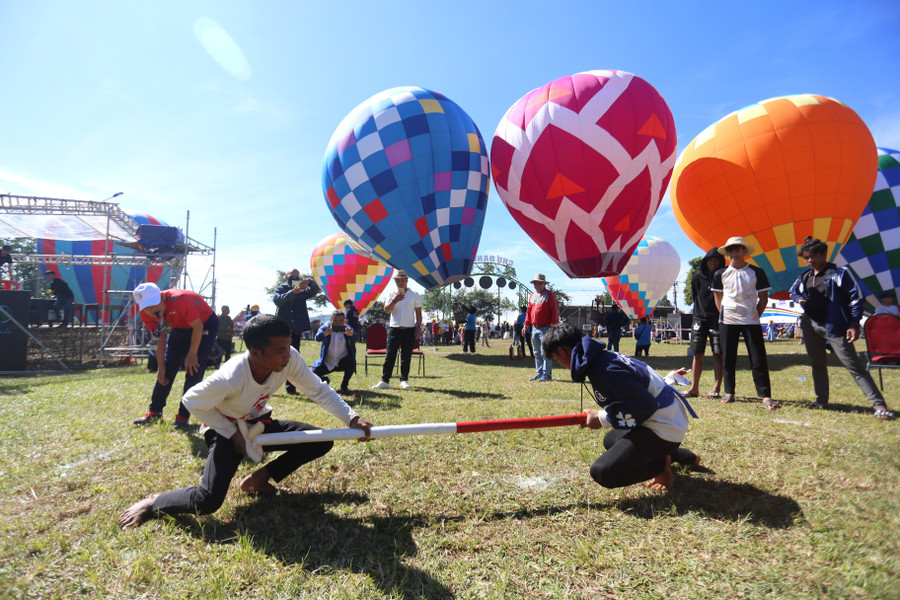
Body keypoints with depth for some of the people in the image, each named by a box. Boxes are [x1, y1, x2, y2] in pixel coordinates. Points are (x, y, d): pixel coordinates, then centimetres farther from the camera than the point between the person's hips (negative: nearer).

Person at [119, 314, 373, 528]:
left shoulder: (290, 358, -25)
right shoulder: (229, 379, -38)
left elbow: (318, 390, -14)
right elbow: (192, 402, -20)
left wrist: (351, 418, -24)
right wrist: (233, 434, -19)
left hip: (259, 423, 6)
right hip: (226, 430, -5)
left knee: (322, 442, -7)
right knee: (208, 501, -25)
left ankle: (258, 479, 10)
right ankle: (152, 503, 9)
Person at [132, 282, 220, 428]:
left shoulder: (180, 299, -37)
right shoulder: (146, 314, -16)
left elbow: (198, 327, -26)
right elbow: (161, 338, -5)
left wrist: (192, 354, -19)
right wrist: (161, 366, -6)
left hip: (205, 325, -6)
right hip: (180, 328, 6)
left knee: (194, 369, -14)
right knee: (167, 368, 6)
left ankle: (183, 416, -4)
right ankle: (154, 411, 22)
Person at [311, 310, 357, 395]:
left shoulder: (347, 328, -8)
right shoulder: (326, 327, -7)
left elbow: (355, 338, -28)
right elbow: (317, 337, -27)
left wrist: (351, 334, -53)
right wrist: (326, 333, -51)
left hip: (342, 361, -1)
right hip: (327, 362, 1)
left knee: (351, 362, -32)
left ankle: (344, 386, -6)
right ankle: (325, 380, 25)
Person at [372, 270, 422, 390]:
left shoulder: (415, 295, 8)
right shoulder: (392, 295, 9)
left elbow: (418, 313, 9)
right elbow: (386, 310, -4)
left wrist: (418, 327, 0)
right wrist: (394, 301, -20)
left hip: (409, 330, 0)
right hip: (394, 329, 0)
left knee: (406, 357, 3)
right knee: (390, 355, -4)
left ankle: (404, 380, 13)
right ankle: (385, 381, 0)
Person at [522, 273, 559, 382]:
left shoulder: (549, 295, -2)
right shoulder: (532, 296, 17)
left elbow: (555, 311, -7)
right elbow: (529, 311, 21)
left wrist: (553, 325, -14)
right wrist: (526, 325, 17)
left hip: (545, 328, -7)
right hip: (534, 328, 7)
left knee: (545, 352, -8)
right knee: (537, 352, 11)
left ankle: (547, 374, -2)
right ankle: (539, 372, 20)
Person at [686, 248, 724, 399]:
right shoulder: (698, 277, 6)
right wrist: (702, 311, 7)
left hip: (717, 320, -2)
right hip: (700, 318, 2)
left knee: (718, 355, 0)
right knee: (697, 354, 3)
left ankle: (716, 389, 4)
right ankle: (694, 388, 8)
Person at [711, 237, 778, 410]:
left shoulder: (756, 272, 3)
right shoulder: (720, 274, 6)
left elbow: (763, 298, 8)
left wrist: (756, 316, 1)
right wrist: (723, 314, 4)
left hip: (751, 321, -1)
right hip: (727, 321, 1)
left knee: (758, 359, -3)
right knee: (728, 358, 6)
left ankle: (766, 396, 1)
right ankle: (729, 393, 16)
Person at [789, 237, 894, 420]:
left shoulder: (839, 273, -4)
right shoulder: (804, 278, 10)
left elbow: (856, 298, -5)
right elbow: (793, 292, 28)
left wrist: (854, 324, -13)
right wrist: (799, 299, 4)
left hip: (835, 327, -6)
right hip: (810, 327, 6)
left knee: (854, 366, -8)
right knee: (818, 364, 14)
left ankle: (879, 405, -4)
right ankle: (822, 399, 25)